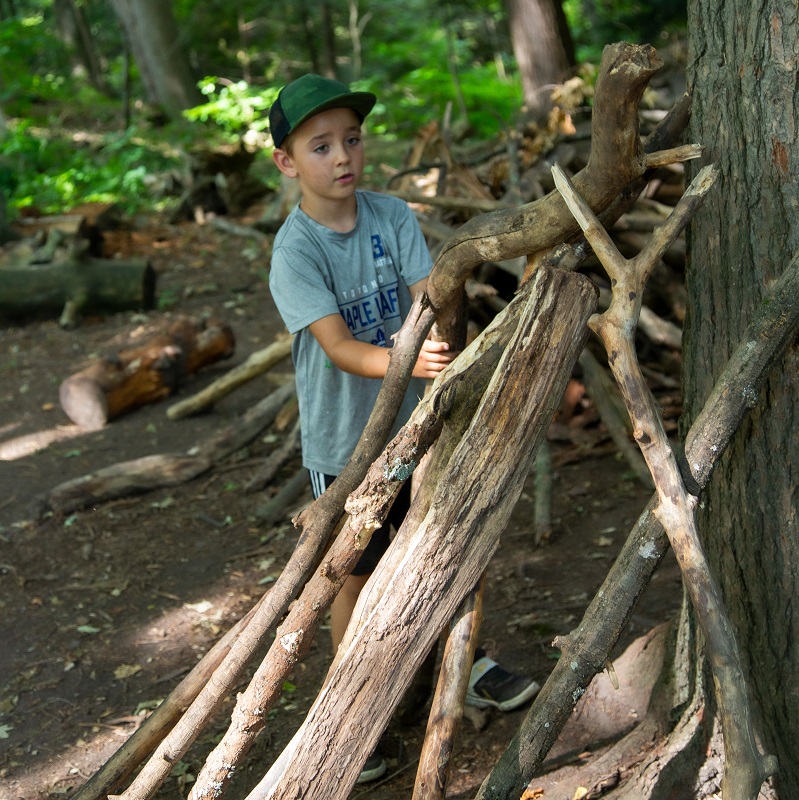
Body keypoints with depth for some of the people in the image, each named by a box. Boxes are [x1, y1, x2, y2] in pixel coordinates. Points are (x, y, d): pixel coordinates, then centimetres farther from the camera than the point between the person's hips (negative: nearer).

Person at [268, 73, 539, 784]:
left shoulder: (393, 216, -5)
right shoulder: (294, 251, -18)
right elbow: (338, 346, -29)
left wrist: (435, 361, -30)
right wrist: (405, 363, -46)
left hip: (413, 419, 4)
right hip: (345, 439, -4)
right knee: (357, 574, 8)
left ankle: (470, 667, 41)